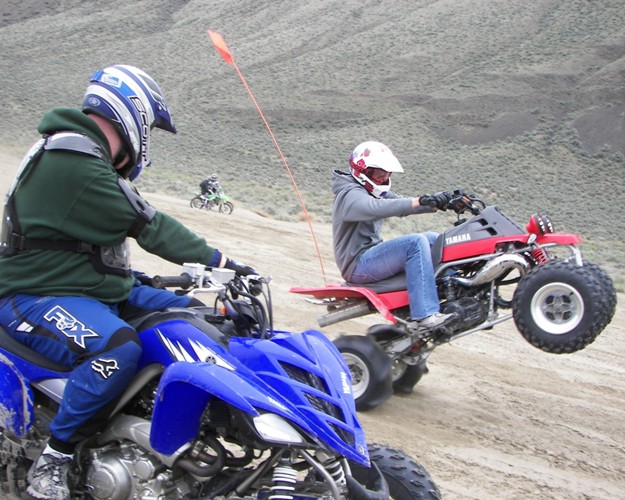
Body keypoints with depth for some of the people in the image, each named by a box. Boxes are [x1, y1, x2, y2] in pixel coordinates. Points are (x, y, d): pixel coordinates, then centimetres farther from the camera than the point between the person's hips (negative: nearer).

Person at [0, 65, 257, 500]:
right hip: (37, 297, -11)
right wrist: (217, 261, -15)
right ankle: (52, 461, -22)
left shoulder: (91, 157, 13)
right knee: (118, 347, -38)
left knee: (195, 314, 7)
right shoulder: (73, 165, -22)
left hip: (97, 286, 11)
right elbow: (147, 225, -21)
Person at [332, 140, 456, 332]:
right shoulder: (350, 195, -16)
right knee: (416, 243, -26)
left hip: (372, 253, 10)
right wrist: (421, 201, -41)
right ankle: (424, 315, -32)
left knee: (433, 239, 8)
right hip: (358, 264, -10)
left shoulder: (375, 191, 16)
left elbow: (402, 204, 9)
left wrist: (436, 203, -9)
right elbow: (375, 208, -36)